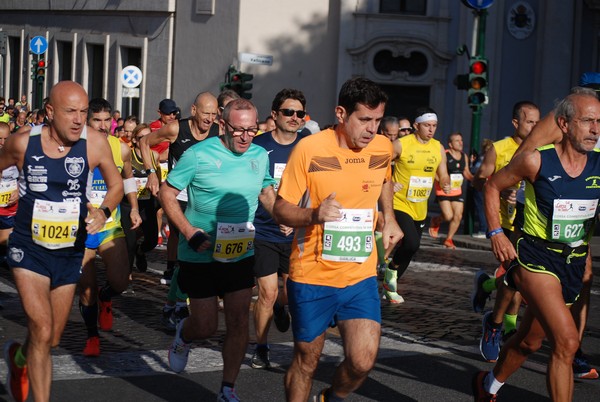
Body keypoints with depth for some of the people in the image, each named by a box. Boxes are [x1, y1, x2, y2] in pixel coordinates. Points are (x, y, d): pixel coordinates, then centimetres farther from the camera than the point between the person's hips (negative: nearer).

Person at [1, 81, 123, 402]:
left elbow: (116, 184, 4)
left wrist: (103, 211, -15)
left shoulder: (94, 142, -11)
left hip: (70, 252, 3)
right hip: (29, 249, -2)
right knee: (42, 332, -17)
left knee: (52, 339, 16)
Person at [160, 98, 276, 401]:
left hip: (241, 253, 4)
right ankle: (183, 336, 38)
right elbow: (167, 192, -8)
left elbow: (267, 193, 18)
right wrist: (190, 232, -19)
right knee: (205, 325, 0)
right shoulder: (199, 154, -13)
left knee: (238, 321, 2)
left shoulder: (260, 156, 1)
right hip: (200, 255, -4)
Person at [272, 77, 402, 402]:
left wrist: (389, 218, 14)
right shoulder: (309, 149, -13)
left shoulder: (383, 147, 0)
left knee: (363, 362, -9)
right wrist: (314, 215, -28)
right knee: (306, 361, 9)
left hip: (361, 277, 3)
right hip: (312, 276, -3)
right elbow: (280, 210, -10)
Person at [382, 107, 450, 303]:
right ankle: (391, 270, 4)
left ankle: (390, 286, 31)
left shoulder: (438, 148, 3)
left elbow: (443, 176, 10)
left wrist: (445, 185, -12)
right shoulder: (401, 145, -13)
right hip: (400, 204, -6)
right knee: (412, 243, -24)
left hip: (420, 209, 6)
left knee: (410, 247, 13)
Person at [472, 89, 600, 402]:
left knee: (529, 341, 20)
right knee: (566, 340, -22)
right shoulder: (536, 160, -11)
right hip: (536, 258, -5)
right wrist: (496, 233, -5)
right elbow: (493, 186, 2)